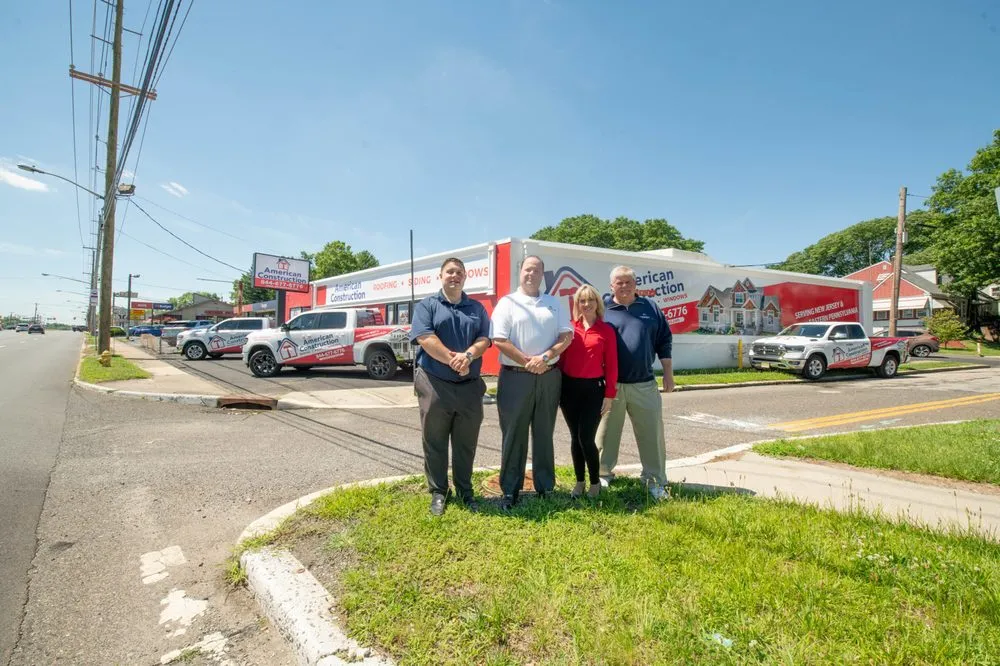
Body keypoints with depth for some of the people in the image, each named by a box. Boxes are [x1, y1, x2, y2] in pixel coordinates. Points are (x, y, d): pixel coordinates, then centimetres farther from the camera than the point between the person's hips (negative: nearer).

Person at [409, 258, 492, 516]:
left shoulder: (477, 308, 12)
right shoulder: (426, 306, 2)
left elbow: (485, 339, 2)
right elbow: (425, 338, -12)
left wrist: (468, 355, -18)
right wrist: (452, 360, -19)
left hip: (470, 385, 3)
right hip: (434, 384, -2)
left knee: (466, 443, 11)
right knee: (434, 442, 7)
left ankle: (465, 490, 26)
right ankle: (438, 492, 22)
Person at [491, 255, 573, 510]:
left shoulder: (555, 304, 11)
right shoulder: (507, 303, 1)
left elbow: (566, 336, 4)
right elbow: (499, 340, -8)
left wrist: (545, 358, -12)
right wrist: (528, 362, -13)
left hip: (549, 376, 3)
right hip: (515, 376, -3)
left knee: (544, 434, 12)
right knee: (514, 435, 3)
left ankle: (546, 487, 24)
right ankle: (510, 491, 13)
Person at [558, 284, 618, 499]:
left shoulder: (606, 330, -1)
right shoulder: (569, 328, 4)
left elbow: (611, 364, -1)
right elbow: (561, 358, 4)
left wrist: (609, 394, -4)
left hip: (593, 388, -2)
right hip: (569, 387, 2)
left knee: (586, 437, -5)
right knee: (575, 437, 10)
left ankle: (595, 482, 17)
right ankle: (579, 482, 26)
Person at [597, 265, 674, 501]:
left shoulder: (650, 308, 8)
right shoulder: (602, 308, -1)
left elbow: (664, 341, 11)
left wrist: (668, 373, 8)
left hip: (644, 385, 2)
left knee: (652, 432, 5)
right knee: (607, 432, 10)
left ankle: (655, 480, 17)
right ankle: (603, 473, 27)